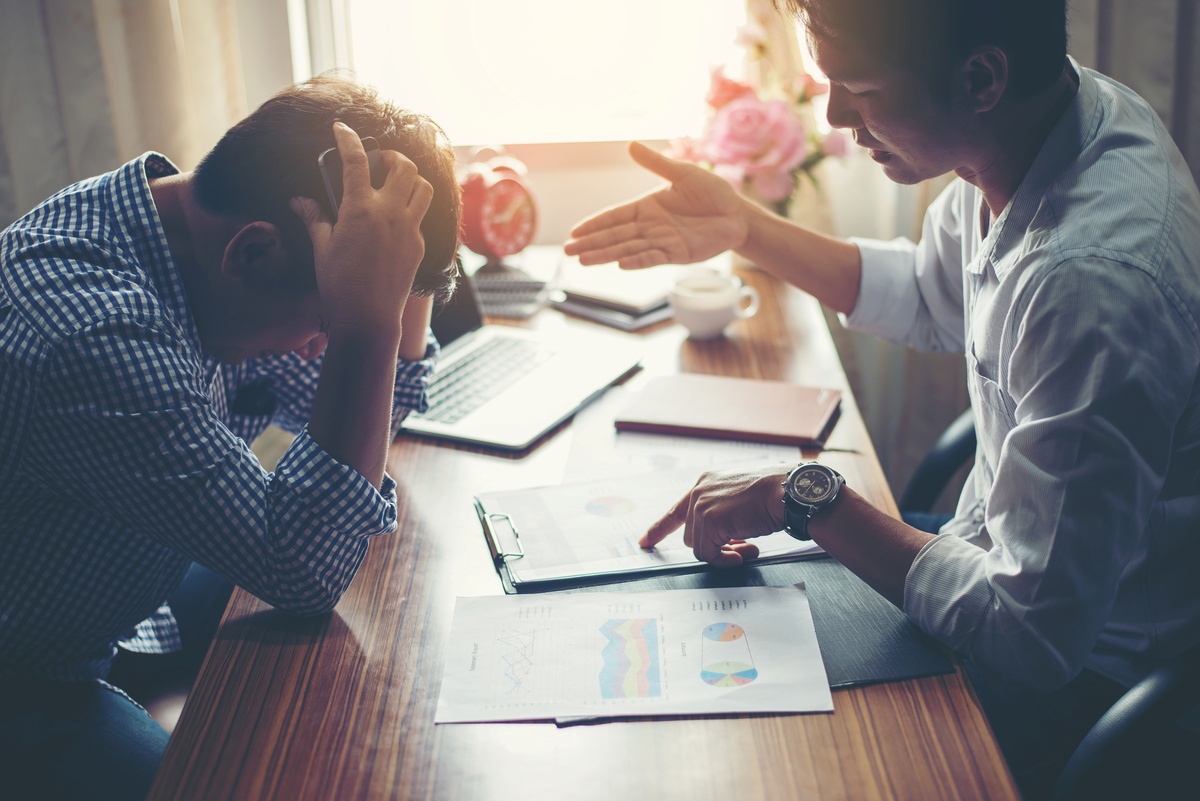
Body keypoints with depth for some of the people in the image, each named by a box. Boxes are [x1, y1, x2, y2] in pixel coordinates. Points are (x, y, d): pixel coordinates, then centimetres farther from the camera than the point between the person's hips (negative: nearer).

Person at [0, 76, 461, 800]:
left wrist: (401, 275, -13)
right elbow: (305, 571, -32)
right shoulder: (97, 331, -38)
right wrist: (366, 319, -37)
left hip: (124, 594, 9)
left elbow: (381, 408, 4)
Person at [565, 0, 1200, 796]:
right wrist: (744, 225, 4)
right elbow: (930, 297, 12)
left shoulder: (1093, 282, -37)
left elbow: (1034, 637, -31)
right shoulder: (1069, 109, -9)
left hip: (1076, 691, -7)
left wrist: (806, 498, -24)